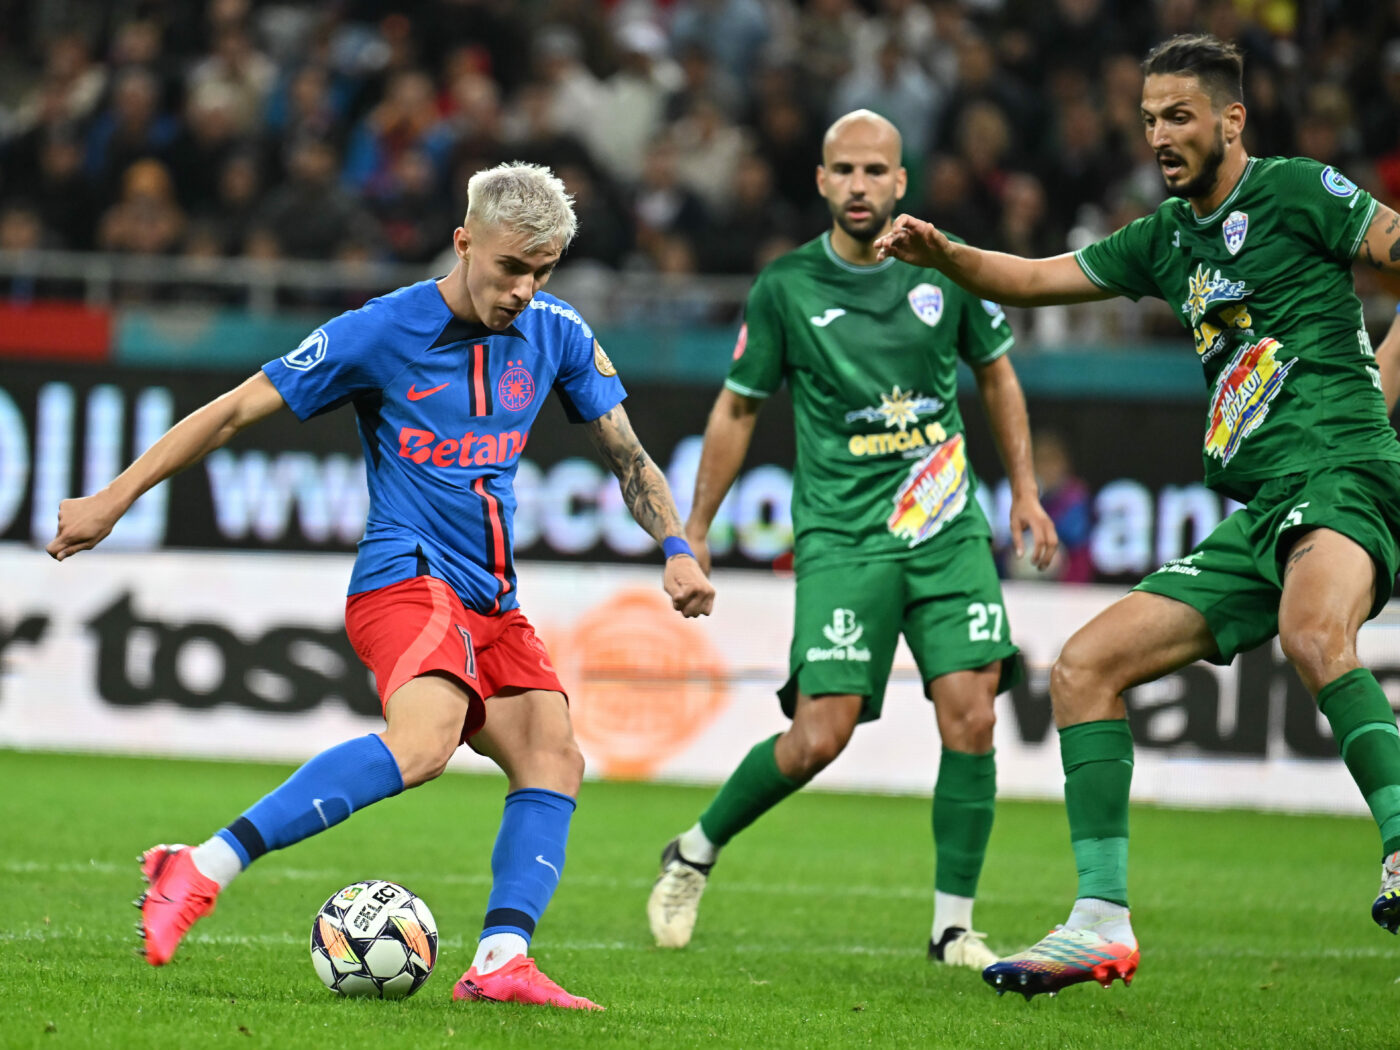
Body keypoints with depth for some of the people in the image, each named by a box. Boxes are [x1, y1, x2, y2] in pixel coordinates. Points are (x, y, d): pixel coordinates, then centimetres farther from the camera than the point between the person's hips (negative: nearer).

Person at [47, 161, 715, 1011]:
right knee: (425, 739, -32)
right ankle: (203, 870, -35)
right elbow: (235, 411, -3)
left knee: (554, 759, -11)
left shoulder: (556, 335, 7)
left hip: (492, 600, 7)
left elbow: (626, 454, 17)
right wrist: (113, 501, -3)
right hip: (405, 579, -7)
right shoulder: (380, 334, -8)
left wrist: (677, 548, 0)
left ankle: (502, 961, -18)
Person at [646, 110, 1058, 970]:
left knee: (972, 717, -11)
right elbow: (738, 410, 8)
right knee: (819, 737, -11)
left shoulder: (945, 268, 2)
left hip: (949, 530, 2)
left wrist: (1025, 493, 12)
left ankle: (954, 925, 1)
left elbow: (997, 374, 18)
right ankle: (696, 853, 14)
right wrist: (694, 534, 8)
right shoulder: (787, 288, -3)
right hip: (841, 537, -2)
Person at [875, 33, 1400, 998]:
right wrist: (943, 256, 6)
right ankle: (1102, 925, 3)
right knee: (1084, 666, 2)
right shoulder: (1169, 238, 21)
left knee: (1313, 632, -40)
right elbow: (1036, 279, 25)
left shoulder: (1296, 191, -1)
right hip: (1256, 518, 8)